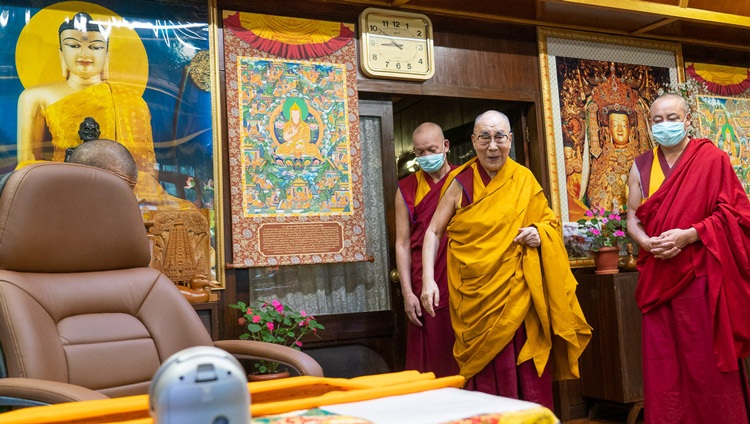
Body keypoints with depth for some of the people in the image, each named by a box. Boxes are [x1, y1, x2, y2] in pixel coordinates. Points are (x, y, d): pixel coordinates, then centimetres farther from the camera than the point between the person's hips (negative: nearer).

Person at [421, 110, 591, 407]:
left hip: (519, 292, 2)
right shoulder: (461, 183, -1)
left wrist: (539, 235, -8)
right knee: (487, 377, 0)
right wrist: (428, 281, -9)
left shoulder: (525, 180, 5)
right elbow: (433, 232, 1)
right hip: (477, 296, -2)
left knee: (528, 376, 2)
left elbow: (550, 222, 15)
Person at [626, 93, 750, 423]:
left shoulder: (711, 159, 0)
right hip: (658, 277, 4)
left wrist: (688, 235, -18)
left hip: (701, 276, -3)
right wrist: (647, 242, -9)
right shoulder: (640, 167, 11)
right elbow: (632, 217, 11)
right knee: (662, 365, 6)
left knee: (708, 361, 1)